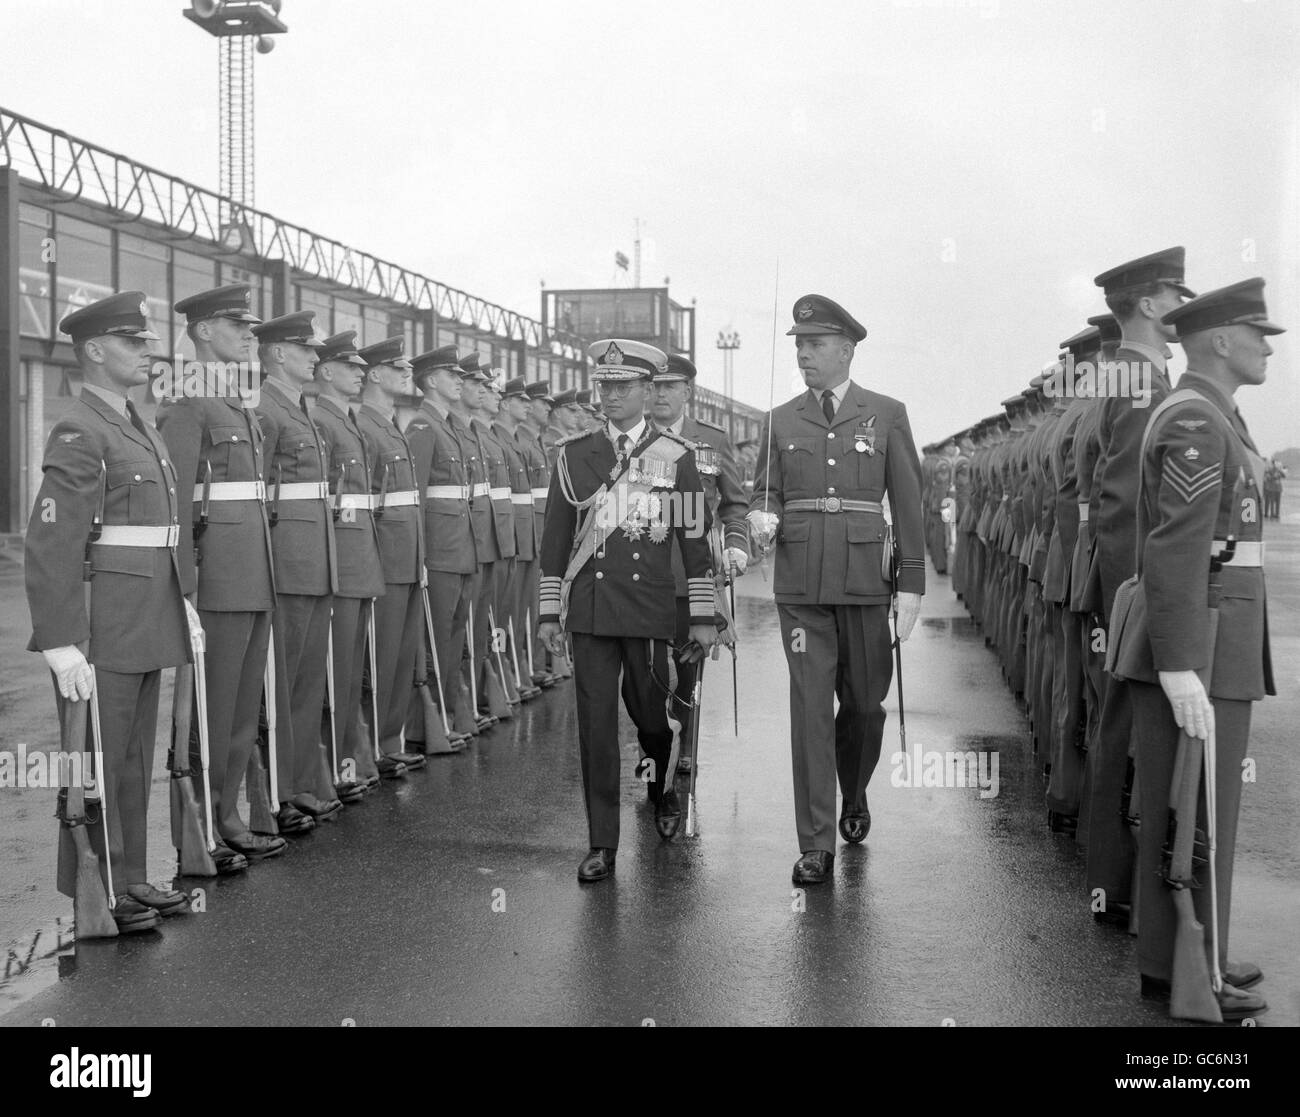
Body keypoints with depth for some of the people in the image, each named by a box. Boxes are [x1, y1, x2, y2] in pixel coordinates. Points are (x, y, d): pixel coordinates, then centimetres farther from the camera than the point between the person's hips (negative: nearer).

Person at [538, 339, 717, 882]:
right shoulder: (574, 454, 7)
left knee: (648, 710, 7)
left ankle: (666, 786, 40)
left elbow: (695, 538, 3)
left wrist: (703, 617, 1)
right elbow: (555, 536, 9)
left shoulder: (675, 455, 3)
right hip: (590, 606, 1)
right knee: (595, 720, 0)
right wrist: (548, 612, 6)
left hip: (649, 606, -1)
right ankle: (602, 845, 8)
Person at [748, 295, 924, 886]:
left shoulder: (887, 415, 4)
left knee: (865, 703, 9)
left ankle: (854, 797, 39)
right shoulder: (780, 422, 9)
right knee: (810, 708, -3)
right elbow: (764, 494, 15)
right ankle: (816, 846, 2)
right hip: (800, 585, 1)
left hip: (863, 582, 0)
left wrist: (912, 583, -2)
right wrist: (763, 520, -10)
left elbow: (907, 502, 3)